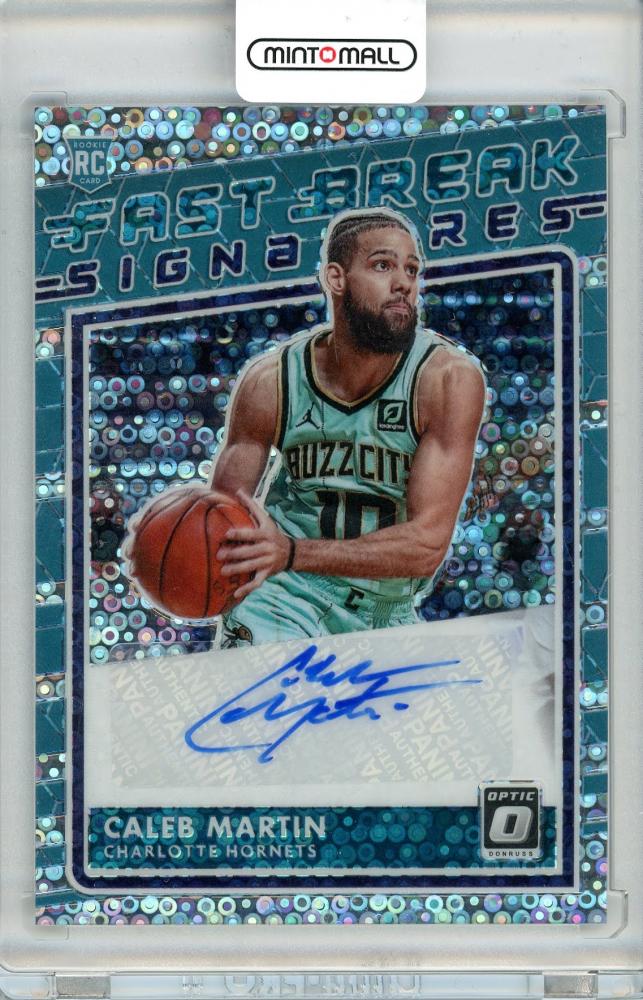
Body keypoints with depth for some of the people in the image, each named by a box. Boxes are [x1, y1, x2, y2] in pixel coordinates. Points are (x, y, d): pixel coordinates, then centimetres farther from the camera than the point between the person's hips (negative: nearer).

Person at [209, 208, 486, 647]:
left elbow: (427, 544, -26)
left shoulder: (451, 378, -20)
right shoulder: (270, 381, -14)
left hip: (390, 614, 1)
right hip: (285, 598, -1)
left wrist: (292, 553, -37)